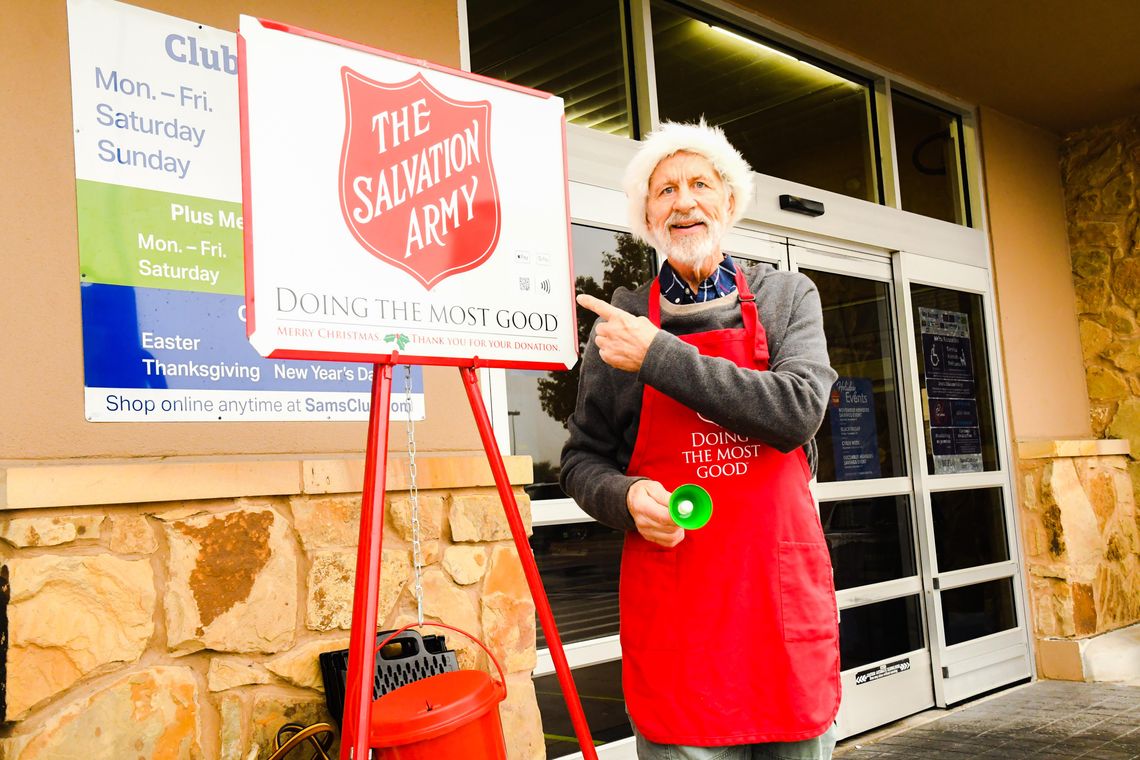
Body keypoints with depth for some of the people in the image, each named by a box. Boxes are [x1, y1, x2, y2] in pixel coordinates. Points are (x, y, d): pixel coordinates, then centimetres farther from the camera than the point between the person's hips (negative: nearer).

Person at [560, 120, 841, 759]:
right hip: (673, 608, -1)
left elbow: (799, 410, -12)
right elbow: (583, 460, 11)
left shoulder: (786, 297, 6)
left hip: (787, 592, 1)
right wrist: (627, 498, -12)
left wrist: (659, 355, -14)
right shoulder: (621, 323, 6)